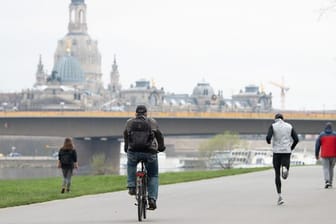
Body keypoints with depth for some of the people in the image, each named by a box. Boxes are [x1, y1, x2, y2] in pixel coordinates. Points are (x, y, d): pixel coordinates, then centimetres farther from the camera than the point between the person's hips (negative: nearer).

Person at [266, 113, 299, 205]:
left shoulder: (273, 126, 0)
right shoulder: (289, 126, 9)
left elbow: (268, 137, -15)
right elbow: (296, 139, 2)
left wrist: (269, 142, 10)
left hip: (277, 152, -1)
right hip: (287, 152, 1)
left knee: (277, 174, 11)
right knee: (284, 176, 3)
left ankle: (279, 196, 3)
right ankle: (285, 168, -36)